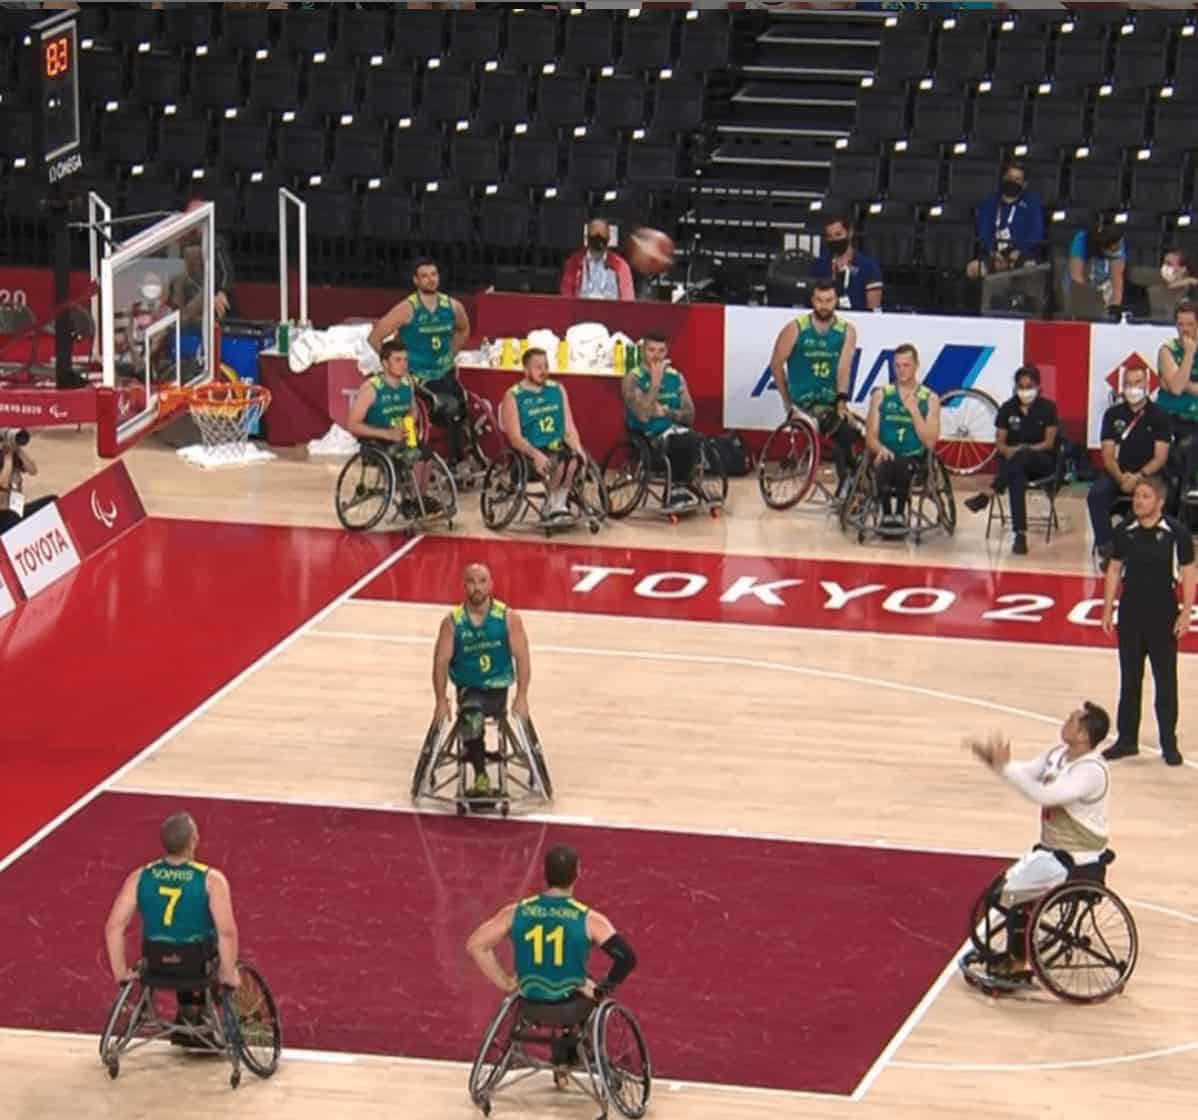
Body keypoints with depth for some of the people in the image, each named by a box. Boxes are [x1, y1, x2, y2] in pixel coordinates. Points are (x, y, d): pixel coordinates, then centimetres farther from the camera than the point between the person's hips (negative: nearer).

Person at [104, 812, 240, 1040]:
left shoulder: (139, 877, -8)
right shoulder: (211, 880, -18)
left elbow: (114, 927, -12)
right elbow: (227, 932, -26)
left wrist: (121, 973, -3)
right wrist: (229, 976, -13)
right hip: (200, 966, -3)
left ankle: (187, 1010, 37)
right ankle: (203, 1012, 30)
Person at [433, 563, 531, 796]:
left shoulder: (509, 618, -7)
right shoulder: (452, 622, -7)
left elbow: (522, 658, -8)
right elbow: (441, 663, -5)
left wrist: (521, 697, -17)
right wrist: (441, 701, -13)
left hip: (498, 687, 2)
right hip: (468, 688, -2)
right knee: (470, 719, -28)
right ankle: (480, 776, -15)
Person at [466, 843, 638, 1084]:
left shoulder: (516, 912, -7)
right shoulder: (589, 920, -17)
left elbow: (475, 945, -5)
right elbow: (626, 957, -25)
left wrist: (505, 982, 3)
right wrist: (601, 990, -9)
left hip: (530, 1006, 3)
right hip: (571, 1009, -3)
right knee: (592, 998, 34)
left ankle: (563, 1060, 47)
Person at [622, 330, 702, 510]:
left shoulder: (676, 377, 9)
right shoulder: (633, 379, -5)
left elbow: (689, 416, 7)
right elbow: (643, 415, -19)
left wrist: (666, 412, -11)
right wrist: (656, 381, -18)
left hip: (673, 429, 4)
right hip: (645, 438, -4)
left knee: (695, 440, -29)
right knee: (680, 442, -33)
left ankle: (678, 488, -11)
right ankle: (678, 488, -10)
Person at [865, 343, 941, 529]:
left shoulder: (930, 399, 8)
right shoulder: (880, 396, 12)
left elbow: (930, 442, -1)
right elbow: (871, 437, 7)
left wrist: (914, 410, -9)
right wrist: (881, 448, -16)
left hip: (914, 460, -1)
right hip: (887, 457, 1)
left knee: (903, 466, -37)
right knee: (885, 466, -36)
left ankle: (899, 514, -31)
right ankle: (887, 514, -32)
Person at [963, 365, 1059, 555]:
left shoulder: (1047, 408, 0)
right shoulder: (1008, 409, 6)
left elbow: (1049, 443, -5)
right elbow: (999, 442, 4)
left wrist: (1025, 450, -22)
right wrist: (1008, 450, -20)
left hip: (1042, 460, -1)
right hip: (1013, 462, 1)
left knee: (1024, 455, -40)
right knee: (1017, 479, -37)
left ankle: (987, 495, -41)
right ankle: (1020, 535, -47)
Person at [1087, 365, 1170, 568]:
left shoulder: (1158, 417, 2)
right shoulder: (1113, 414, 7)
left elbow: (1160, 458, -5)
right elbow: (1108, 455, 2)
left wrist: (1138, 477, -22)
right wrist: (1121, 478, -18)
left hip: (1148, 475, -2)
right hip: (1118, 474, 2)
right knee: (1096, 495, -28)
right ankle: (1105, 548, -27)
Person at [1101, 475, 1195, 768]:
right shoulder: (1125, 533, 1)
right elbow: (1114, 570, 8)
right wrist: (1107, 609, 5)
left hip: (1163, 616, -3)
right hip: (1130, 613, 4)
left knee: (1166, 681, 2)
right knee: (1129, 680, 10)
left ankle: (1169, 744, 9)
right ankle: (1127, 740, 20)